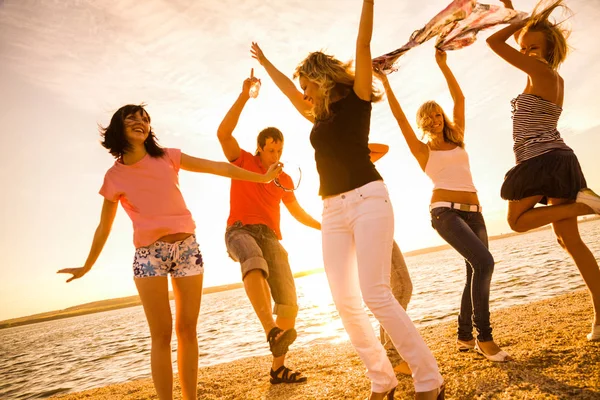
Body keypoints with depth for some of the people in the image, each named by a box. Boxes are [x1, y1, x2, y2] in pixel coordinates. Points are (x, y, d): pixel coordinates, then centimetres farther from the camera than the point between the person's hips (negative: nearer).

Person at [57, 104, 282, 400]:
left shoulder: (168, 157, 6)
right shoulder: (114, 176, 3)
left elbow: (218, 168, 6)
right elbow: (103, 227, 11)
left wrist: (262, 178, 7)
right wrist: (86, 266, 15)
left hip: (187, 248, 2)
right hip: (149, 253, -2)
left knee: (187, 329, 4)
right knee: (161, 335, -5)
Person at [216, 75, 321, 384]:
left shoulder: (284, 179, 21)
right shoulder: (243, 161, 10)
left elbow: (297, 212, 33)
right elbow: (223, 132, -7)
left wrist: (323, 226, 27)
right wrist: (244, 95, -11)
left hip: (270, 238, 5)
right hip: (241, 231, -4)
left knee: (288, 304, -4)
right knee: (254, 262, -42)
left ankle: (278, 368, 9)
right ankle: (272, 333, -53)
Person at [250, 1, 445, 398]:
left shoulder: (356, 98, 6)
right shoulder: (319, 114, 22)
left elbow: (363, 45, -1)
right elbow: (287, 87, 36)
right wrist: (264, 61, 47)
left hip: (368, 199, -6)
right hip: (334, 210, 7)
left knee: (375, 294, -16)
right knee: (345, 301, -2)